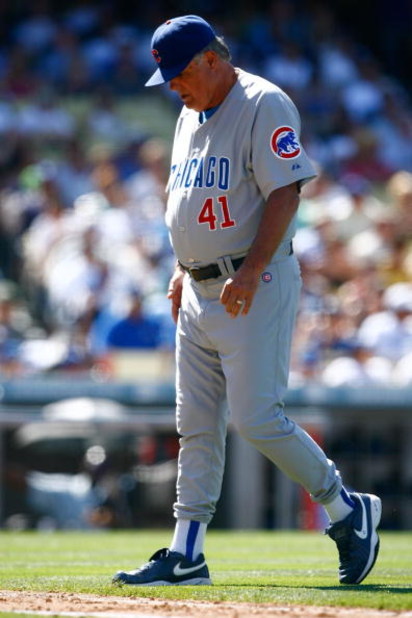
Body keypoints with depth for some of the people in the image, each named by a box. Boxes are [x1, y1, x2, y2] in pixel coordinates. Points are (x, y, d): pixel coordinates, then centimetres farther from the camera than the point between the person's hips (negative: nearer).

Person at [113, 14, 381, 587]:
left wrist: (250, 272, -25)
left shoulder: (264, 105, -12)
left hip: (255, 288, -9)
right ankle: (186, 554, 9)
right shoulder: (191, 116, 16)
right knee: (196, 425, 7)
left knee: (257, 418, -12)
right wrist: (183, 269, 17)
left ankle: (348, 512, 5)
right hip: (199, 292, 9)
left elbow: (285, 192, -19)